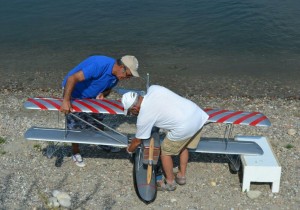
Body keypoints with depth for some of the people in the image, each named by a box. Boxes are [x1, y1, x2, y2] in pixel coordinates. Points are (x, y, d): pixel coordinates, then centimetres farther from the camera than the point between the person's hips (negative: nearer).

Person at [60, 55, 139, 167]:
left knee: (99, 118, 15)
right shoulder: (100, 65, -39)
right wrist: (66, 101, -50)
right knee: (75, 124, -2)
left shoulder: (116, 74, -11)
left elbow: (108, 88, 7)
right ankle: (76, 153, 17)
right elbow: (72, 78, -42)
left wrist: (102, 94, -18)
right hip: (74, 93, -8)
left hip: (91, 95, 8)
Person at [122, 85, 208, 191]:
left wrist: (129, 150, 29)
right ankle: (182, 176, 44)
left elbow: (137, 141, 10)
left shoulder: (143, 117, -6)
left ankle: (170, 183, 33)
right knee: (183, 146, 29)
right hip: (198, 114, 8)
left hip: (184, 127, -8)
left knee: (165, 152, 15)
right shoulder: (153, 88, 7)